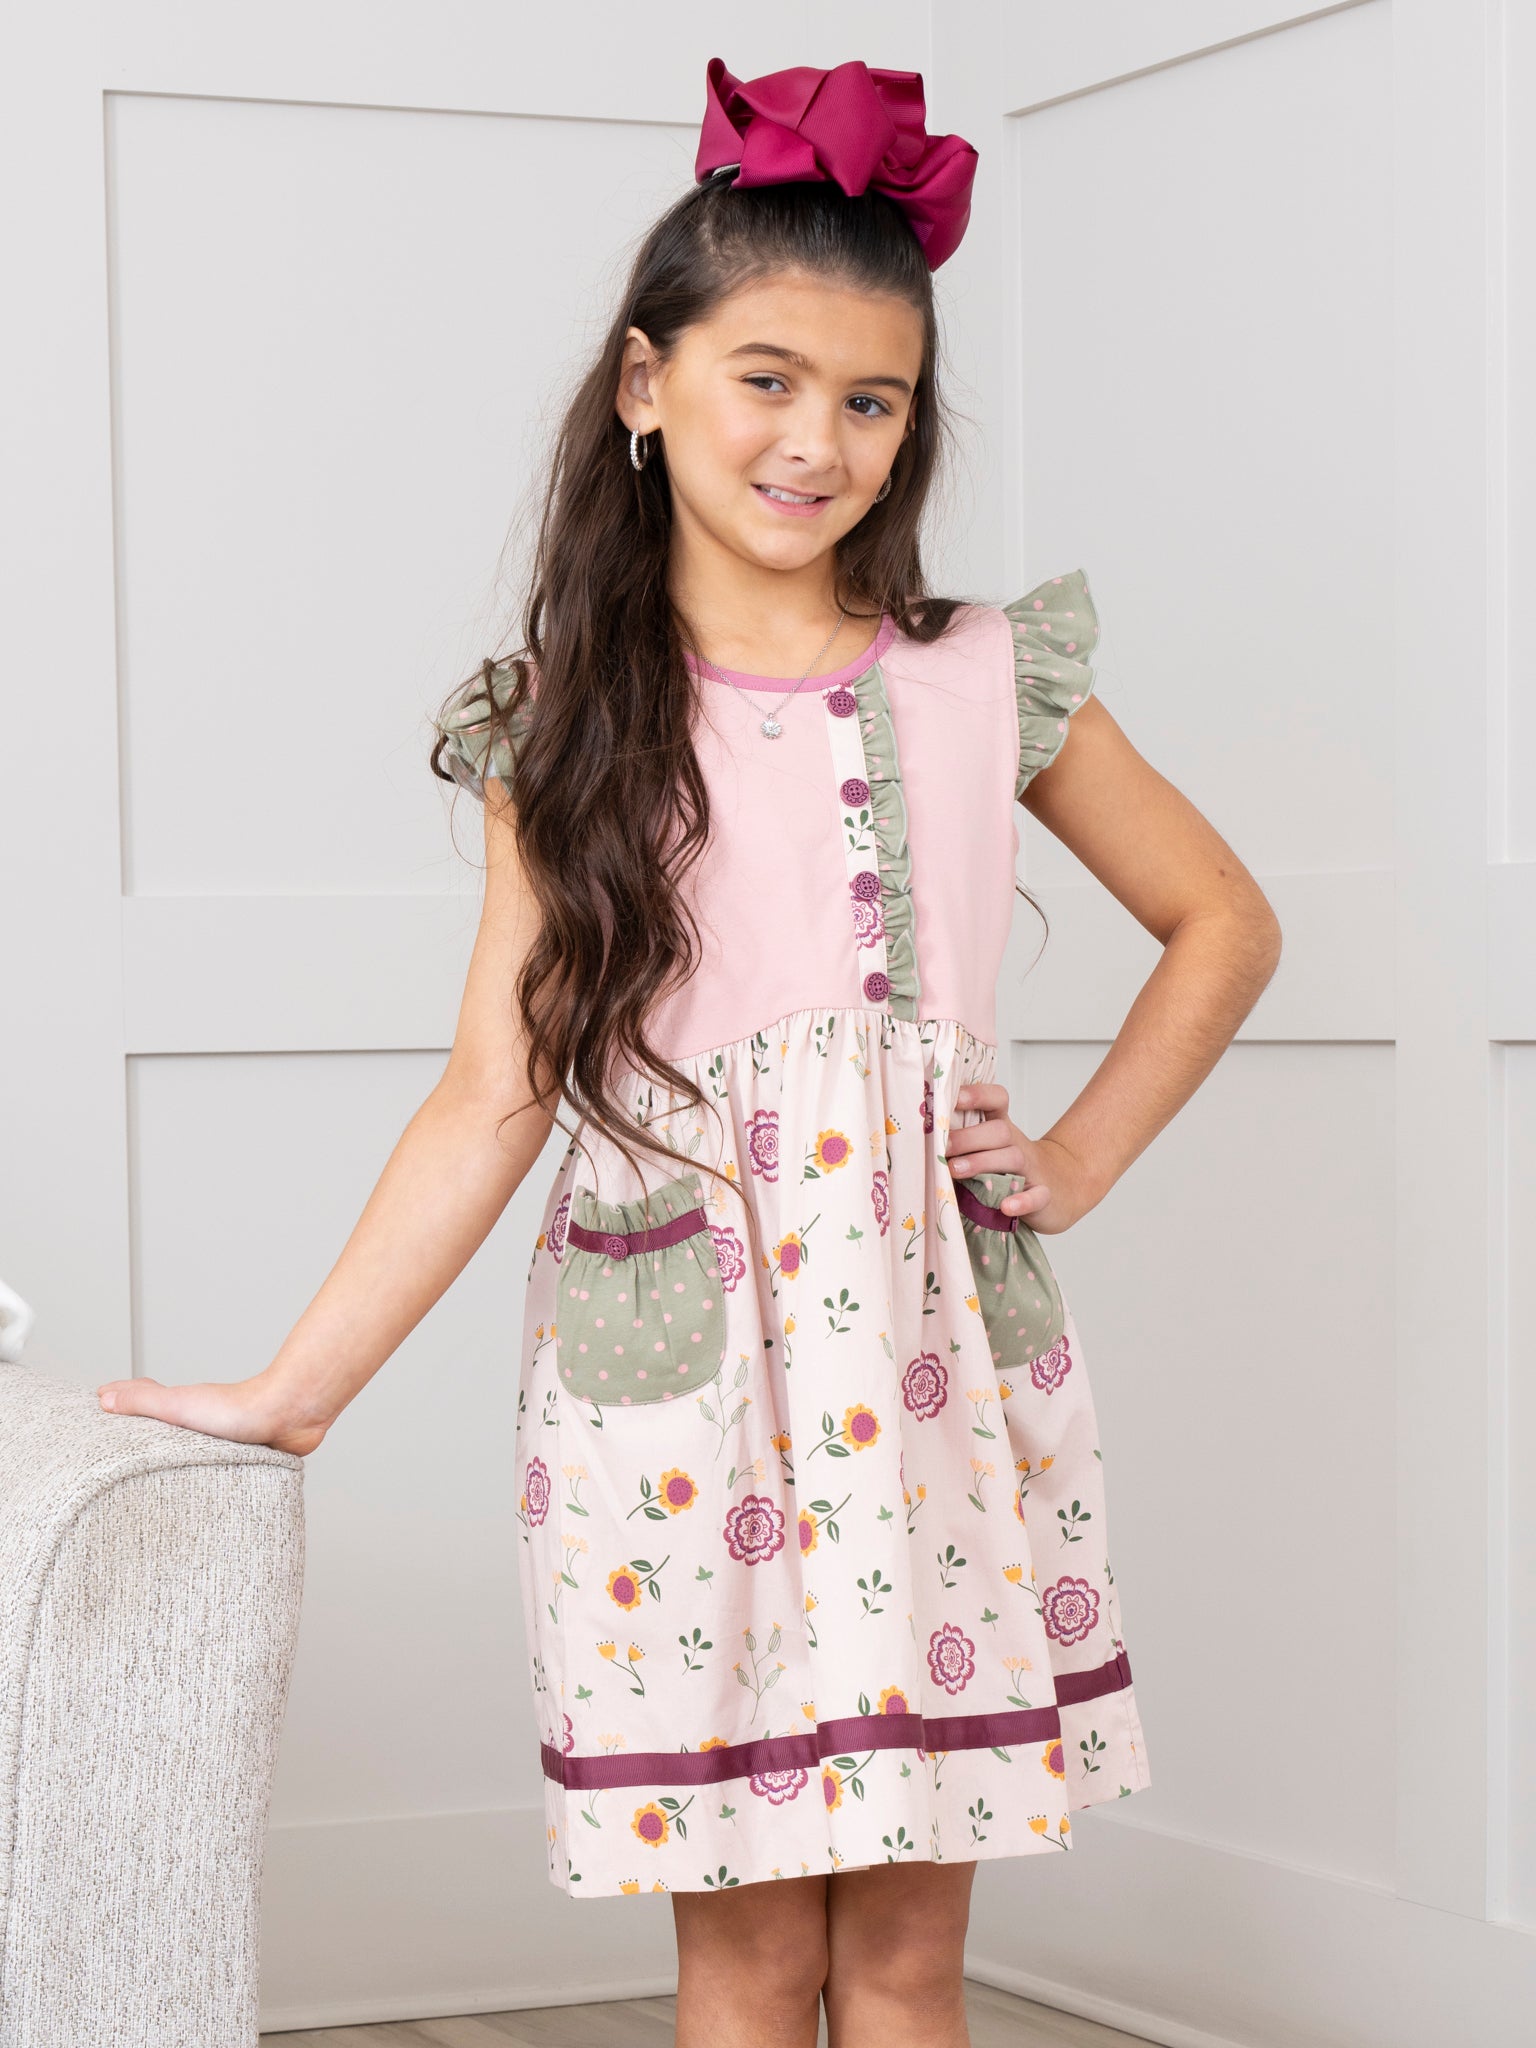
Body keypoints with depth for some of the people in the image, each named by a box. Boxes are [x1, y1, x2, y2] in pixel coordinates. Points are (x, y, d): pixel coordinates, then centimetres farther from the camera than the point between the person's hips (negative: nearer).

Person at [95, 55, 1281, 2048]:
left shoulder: (983, 684, 5)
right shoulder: (568, 727, 3)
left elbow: (1223, 921, 17)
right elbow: (497, 1093, 0)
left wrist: (1081, 1154, 6)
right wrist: (289, 1395, -4)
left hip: (941, 1362, 1)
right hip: (676, 1379, -1)